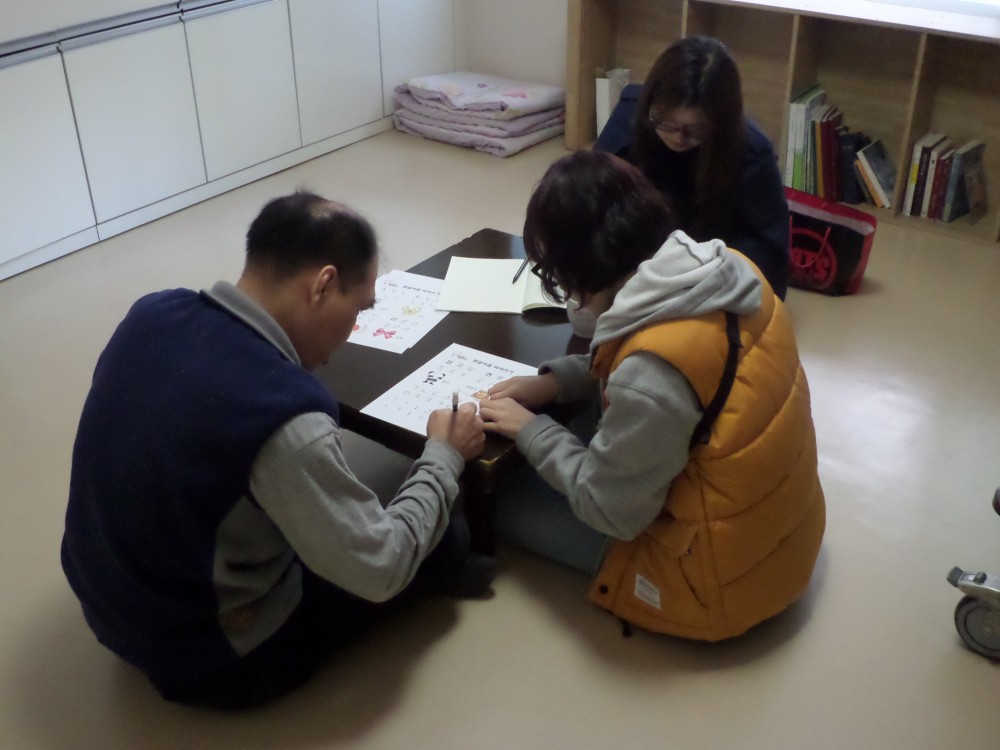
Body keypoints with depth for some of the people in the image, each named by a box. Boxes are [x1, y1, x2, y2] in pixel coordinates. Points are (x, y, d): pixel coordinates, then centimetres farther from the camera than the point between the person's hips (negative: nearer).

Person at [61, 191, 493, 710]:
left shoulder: (151, 314, -12)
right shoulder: (284, 416, -35)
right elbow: (379, 571, -21)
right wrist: (443, 457, -8)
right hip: (212, 663, -7)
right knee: (446, 537, 8)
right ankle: (436, 573, 38)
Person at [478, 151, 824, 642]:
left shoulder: (652, 374, -35)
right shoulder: (728, 272, -10)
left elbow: (610, 511, -21)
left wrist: (529, 430, -10)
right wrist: (557, 379, -1)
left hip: (722, 576, -8)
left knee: (505, 504, 3)